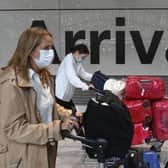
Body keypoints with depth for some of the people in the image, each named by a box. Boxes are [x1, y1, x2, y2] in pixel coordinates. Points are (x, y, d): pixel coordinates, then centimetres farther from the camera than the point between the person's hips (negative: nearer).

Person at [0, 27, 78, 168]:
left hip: (45, 153, 8)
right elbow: (14, 129, -24)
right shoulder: (12, 84, -22)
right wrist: (57, 128, -25)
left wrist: (66, 117, -1)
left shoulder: (44, 77, 7)